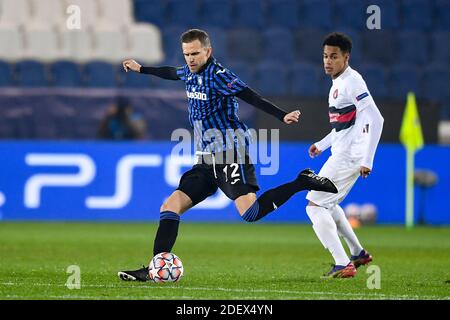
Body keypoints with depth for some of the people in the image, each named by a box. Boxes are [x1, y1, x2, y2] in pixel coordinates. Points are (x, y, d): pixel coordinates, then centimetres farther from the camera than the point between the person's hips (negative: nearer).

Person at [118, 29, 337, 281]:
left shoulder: (218, 75, -11)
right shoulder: (191, 73, 13)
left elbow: (251, 97, -20)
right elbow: (172, 73, 36)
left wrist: (282, 116, -32)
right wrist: (141, 69, 50)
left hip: (231, 155, -8)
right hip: (207, 161, 8)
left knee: (250, 212, -24)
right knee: (170, 208, 1)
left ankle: (302, 182, -8)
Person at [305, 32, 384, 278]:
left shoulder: (352, 82, -15)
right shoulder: (337, 83, 16)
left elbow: (375, 119, -23)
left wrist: (367, 159, -27)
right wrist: (322, 144, 29)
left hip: (348, 157, -10)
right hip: (341, 154, 10)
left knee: (315, 206, -12)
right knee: (328, 205, 26)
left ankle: (343, 265, -18)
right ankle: (358, 254, 38)